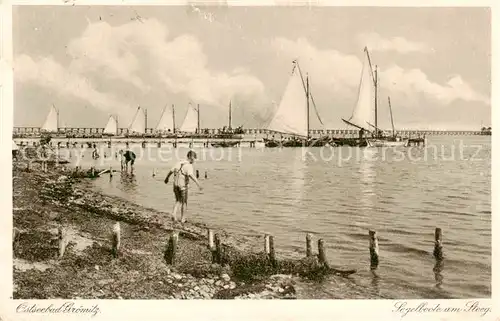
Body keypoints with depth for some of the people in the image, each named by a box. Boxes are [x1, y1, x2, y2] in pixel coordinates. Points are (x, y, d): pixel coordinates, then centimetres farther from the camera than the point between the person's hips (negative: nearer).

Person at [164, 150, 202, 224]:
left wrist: (167, 178, 29)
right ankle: (182, 218, 20)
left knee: (178, 201, 21)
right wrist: (198, 183, -37)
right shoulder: (189, 166, -14)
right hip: (183, 186, -5)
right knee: (184, 202, 13)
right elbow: (191, 175, -32)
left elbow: (171, 171, 11)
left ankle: (174, 212, -1)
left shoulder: (180, 163, 6)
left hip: (176, 185, 5)